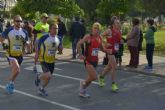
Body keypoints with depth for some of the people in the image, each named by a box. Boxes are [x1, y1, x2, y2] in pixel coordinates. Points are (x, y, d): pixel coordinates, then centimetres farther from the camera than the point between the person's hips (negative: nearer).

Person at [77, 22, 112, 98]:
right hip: (88, 60, -7)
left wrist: (106, 51, -1)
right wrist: (80, 55, -17)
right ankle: (83, 83, 13)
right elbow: (78, 44, -12)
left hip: (95, 60, 7)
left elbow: (101, 47, 19)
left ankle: (82, 91, 31)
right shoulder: (88, 37, -14)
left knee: (91, 77, 13)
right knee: (94, 77, -17)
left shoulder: (100, 38, 5)